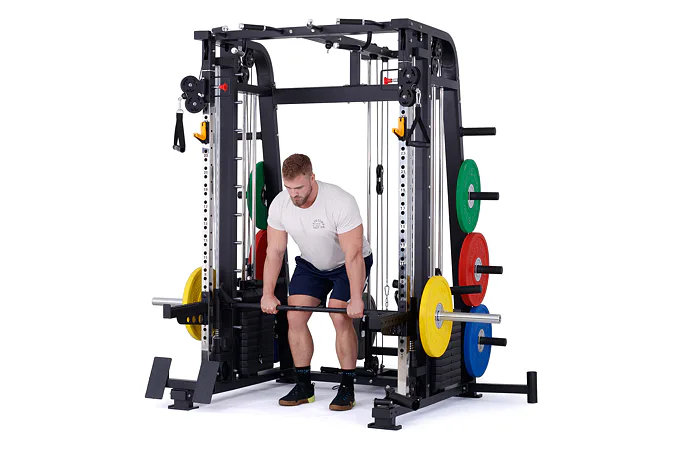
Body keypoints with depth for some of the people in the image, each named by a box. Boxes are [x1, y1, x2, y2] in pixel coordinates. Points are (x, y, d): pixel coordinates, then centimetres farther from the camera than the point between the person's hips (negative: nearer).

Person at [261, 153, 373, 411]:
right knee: (295, 317, -7)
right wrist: (268, 294, -10)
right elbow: (274, 251, -10)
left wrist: (356, 299, -35)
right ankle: (303, 387, 5)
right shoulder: (279, 205, -20)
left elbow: (353, 256, -33)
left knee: (340, 318, -20)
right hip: (311, 264, 5)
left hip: (348, 264, -5)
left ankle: (347, 388, -7)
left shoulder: (341, 203, -36)